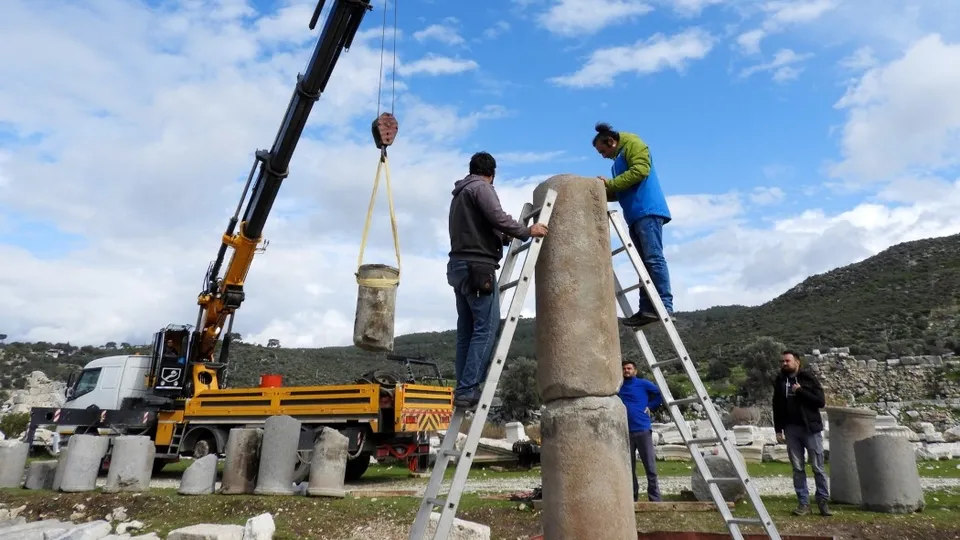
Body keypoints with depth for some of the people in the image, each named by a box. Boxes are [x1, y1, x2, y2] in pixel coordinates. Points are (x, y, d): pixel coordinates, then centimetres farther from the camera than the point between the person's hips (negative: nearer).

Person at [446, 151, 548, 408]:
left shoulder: (459, 193, 26)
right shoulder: (481, 187, -2)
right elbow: (498, 218, -16)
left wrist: (505, 238, 34)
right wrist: (527, 231, -7)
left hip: (459, 265, 10)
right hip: (478, 266, -10)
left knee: (467, 330, 6)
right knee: (486, 327, -11)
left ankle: (463, 389, 4)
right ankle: (467, 390, -15)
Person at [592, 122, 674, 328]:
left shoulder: (632, 144, 3)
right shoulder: (618, 160, 28)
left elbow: (640, 170, -14)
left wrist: (609, 184, -10)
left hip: (647, 211, -10)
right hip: (636, 215, 10)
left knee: (653, 258, -15)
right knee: (643, 262, 2)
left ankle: (664, 306, -16)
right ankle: (646, 309, -1)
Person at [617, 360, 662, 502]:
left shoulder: (643, 384, 0)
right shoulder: (618, 387, 11)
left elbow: (660, 395, -1)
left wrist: (650, 406, -5)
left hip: (643, 430, -3)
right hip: (625, 432, 4)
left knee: (650, 466, -1)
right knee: (629, 467, 10)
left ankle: (655, 499, 7)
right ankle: (632, 497, 20)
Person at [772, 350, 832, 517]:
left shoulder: (808, 378, -1)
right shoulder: (780, 381, 8)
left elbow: (821, 401, -8)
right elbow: (777, 407, 11)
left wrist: (800, 391, -17)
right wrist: (778, 430, 7)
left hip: (811, 428, -3)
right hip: (791, 430, 3)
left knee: (818, 467, 2)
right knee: (797, 468, 4)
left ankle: (823, 501, 13)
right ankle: (803, 503, 9)